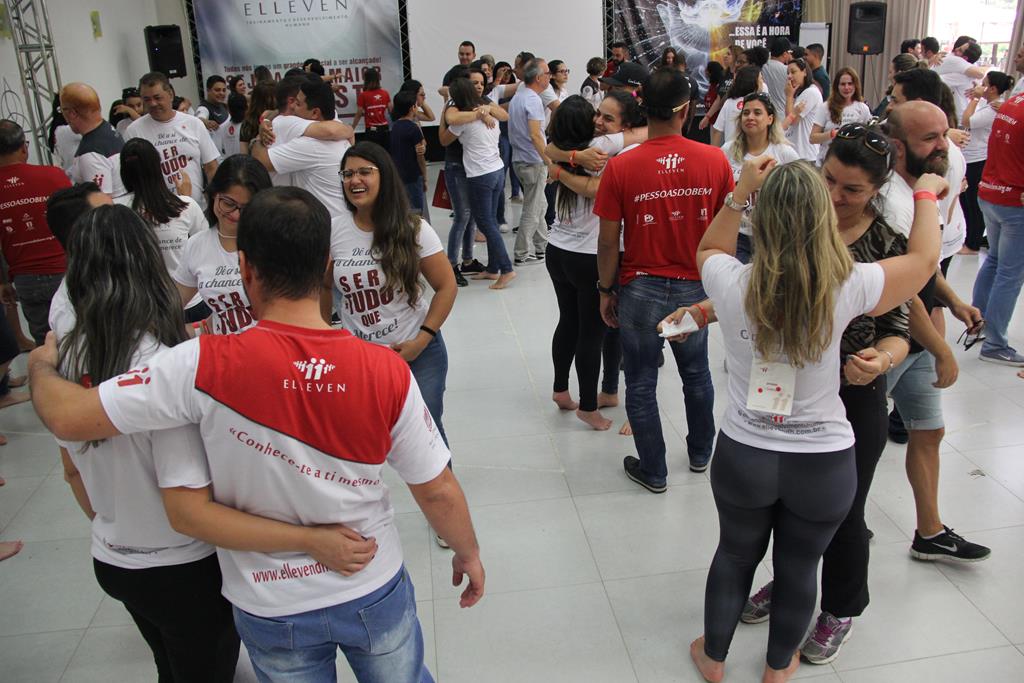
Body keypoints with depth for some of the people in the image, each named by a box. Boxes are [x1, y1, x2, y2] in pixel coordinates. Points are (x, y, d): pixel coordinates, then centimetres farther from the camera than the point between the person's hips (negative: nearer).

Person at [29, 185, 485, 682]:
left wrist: (42, 365, 5)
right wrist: (468, 553, 6)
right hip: (375, 593, 0)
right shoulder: (387, 373, -24)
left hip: (272, 611, 0)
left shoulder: (204, 366, -28)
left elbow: (67, 417, -19)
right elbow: (439, 491, -14)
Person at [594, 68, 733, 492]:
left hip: (640, 289, -3)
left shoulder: (620, 167, -14)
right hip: (694, 288, 3)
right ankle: (700, 454, 43)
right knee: (696, 374, 24)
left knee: (642, 383, 13)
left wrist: (605, 289, 4)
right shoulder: (715, 161, -8)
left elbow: (608, 240, -10)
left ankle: (653, 472, 25)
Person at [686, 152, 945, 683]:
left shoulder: (733, 284, -17)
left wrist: (738, 194, 6)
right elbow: (924, 258, 2)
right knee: (798, 566, 22)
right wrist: (926, 195, 17)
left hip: (743, 455, 1)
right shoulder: (847, 288, -20)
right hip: (823, 464, -1)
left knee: (735, 554, 23)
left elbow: (707, 249, 10)